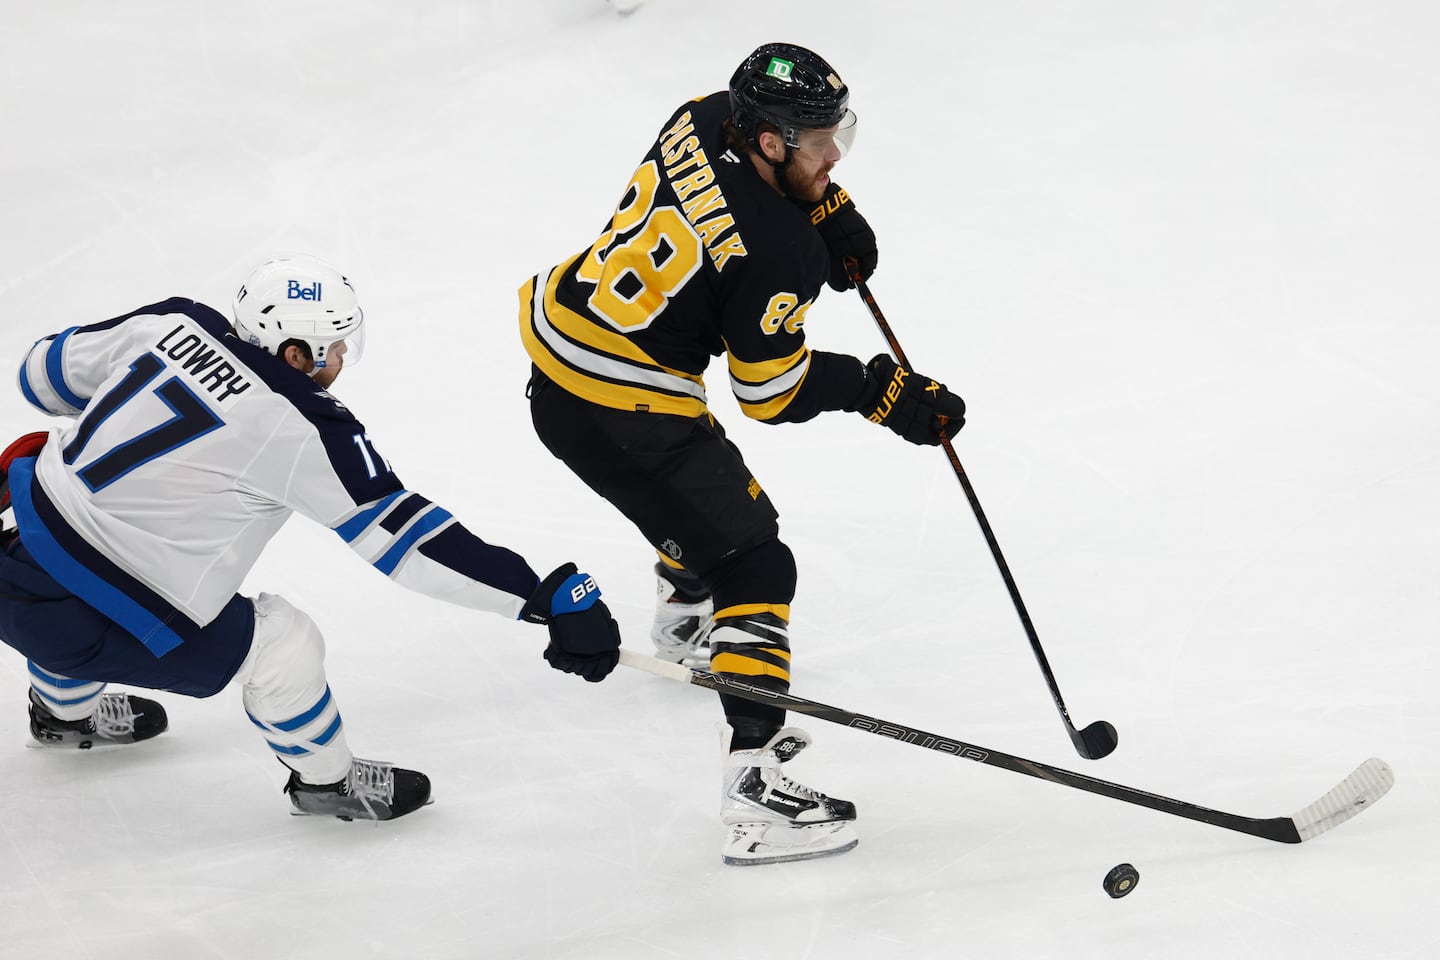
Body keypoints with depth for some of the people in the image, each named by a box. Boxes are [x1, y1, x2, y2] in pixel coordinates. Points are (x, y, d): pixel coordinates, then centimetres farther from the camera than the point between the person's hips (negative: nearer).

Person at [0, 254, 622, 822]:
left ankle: (64, 711, 63)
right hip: (80, 625, -7)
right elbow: (403, 536, -18)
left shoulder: (176, 324, 0)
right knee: (283, 645, 2)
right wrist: (549, 596, -17)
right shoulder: (299, 428, -17)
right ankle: (326, 780, 26)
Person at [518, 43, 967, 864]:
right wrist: (883, 394, -6)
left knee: (705, 482, 36)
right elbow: (773, 392, -14)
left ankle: (686, 613, 65)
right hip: (621, 416, -9)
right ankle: (755, 794, -14)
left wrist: (829, 211, 9)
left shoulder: (704, 120, -4)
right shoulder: (777, 256, -25)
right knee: (755, 570, -5)